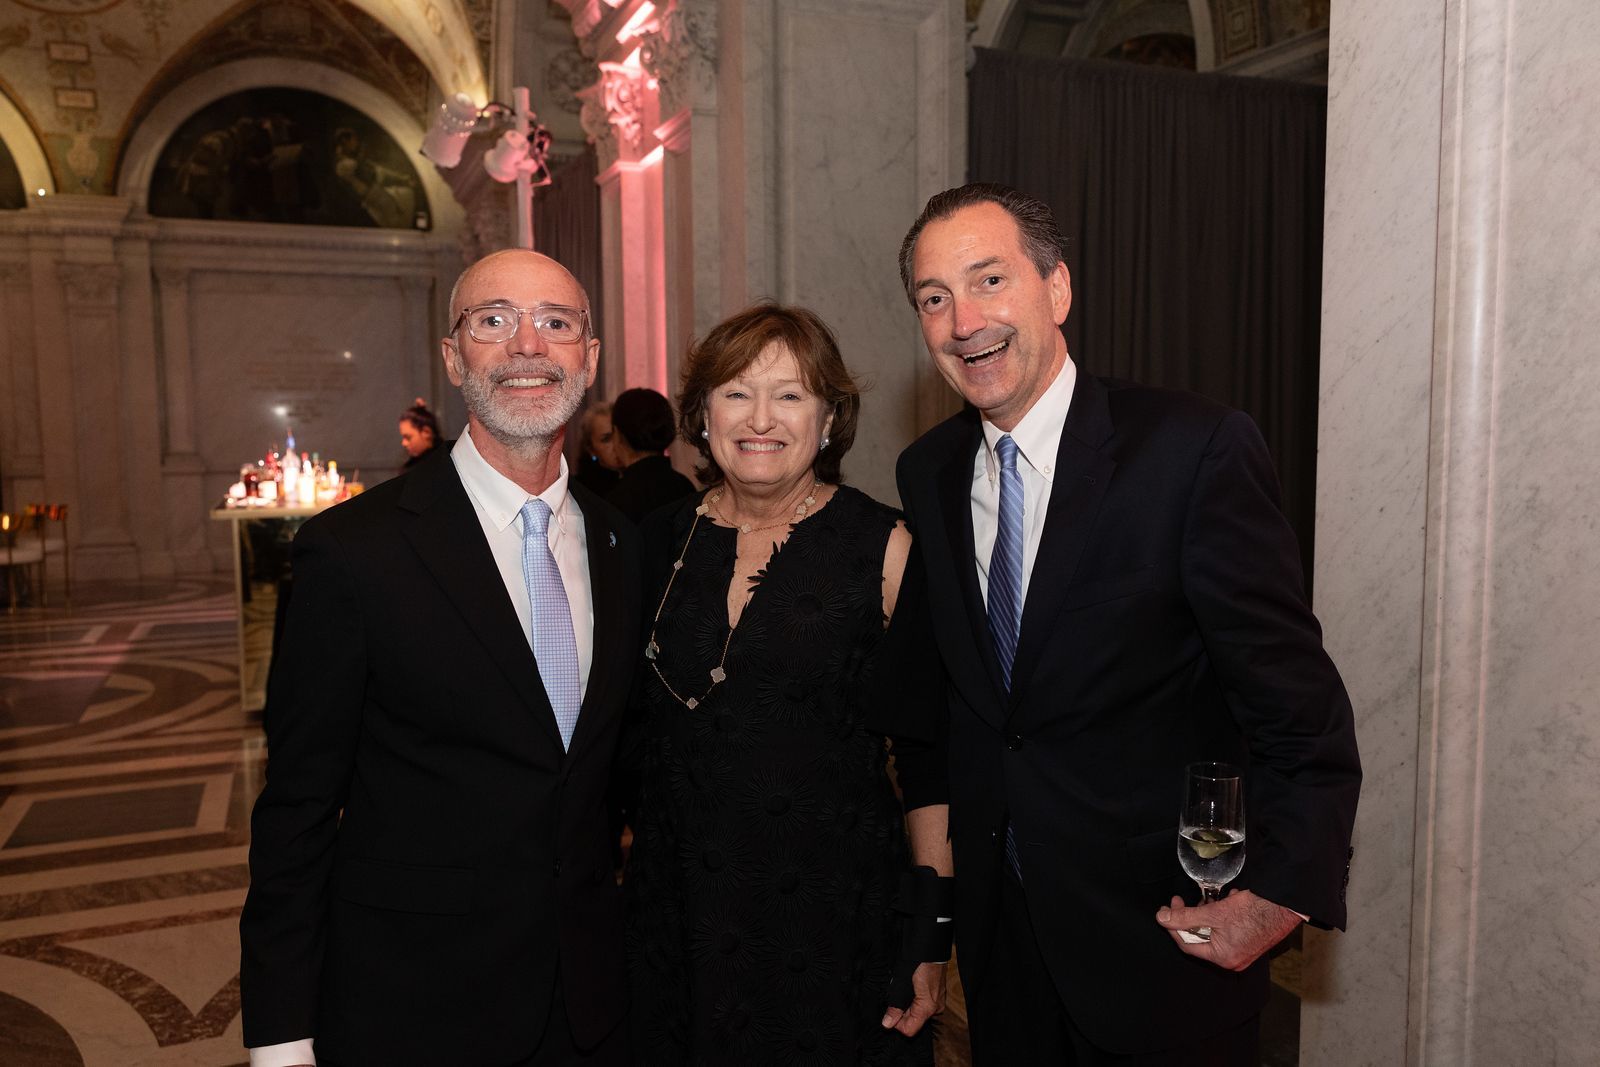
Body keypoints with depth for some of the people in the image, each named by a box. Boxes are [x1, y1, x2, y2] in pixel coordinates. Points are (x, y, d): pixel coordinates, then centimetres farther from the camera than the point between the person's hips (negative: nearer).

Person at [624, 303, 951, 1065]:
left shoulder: (883, 546, -8)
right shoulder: (661, 542, 1)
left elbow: (929, 752, -6)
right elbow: (635, 726, 10)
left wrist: (931, 928, -8)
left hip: (836, 915, -3)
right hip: (677, 910, 3)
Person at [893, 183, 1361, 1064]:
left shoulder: (1196, 450, -17)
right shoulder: (926, 473, 0)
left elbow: (1296, 696, -15)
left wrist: (1282, 892, -20)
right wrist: (947, 846, 9)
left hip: (1158, 923, -4)